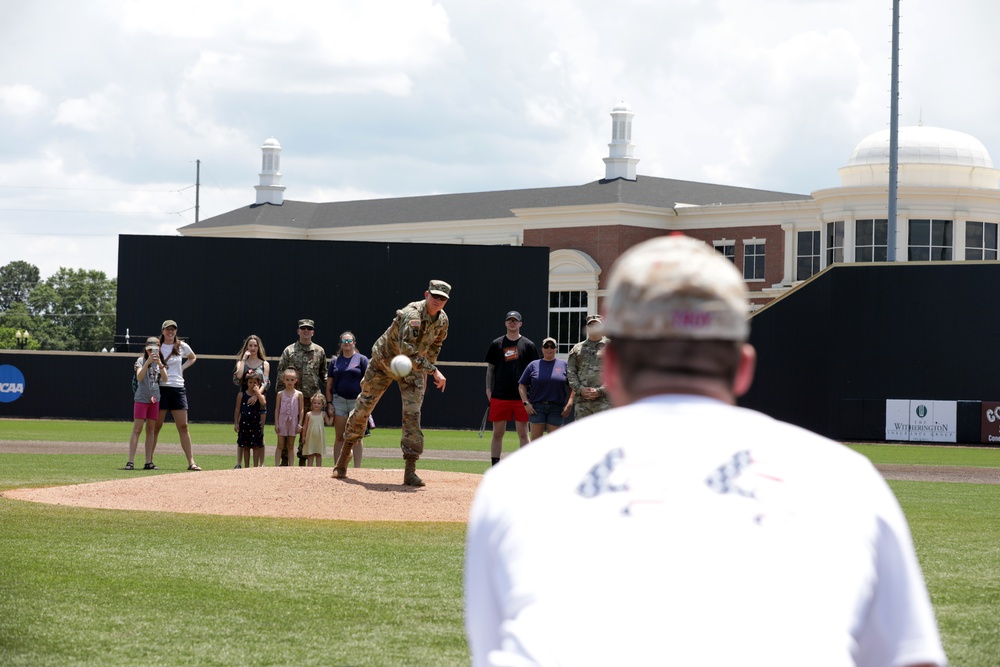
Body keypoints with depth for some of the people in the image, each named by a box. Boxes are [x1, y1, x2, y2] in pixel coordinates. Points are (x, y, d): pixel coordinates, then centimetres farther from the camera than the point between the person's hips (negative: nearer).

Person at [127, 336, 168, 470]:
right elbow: (139, 378, -18)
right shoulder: (141, 361, -3)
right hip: (141, 398, -5)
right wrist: (148, 362, -27)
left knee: (151, 429, 6)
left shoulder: (161, 362, 10)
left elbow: (165, 379, -4)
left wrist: (160, 364, -18)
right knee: (137, 429, -10)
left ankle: (148, 463, 7)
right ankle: (130, 462, -13)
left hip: (155, 399, 5)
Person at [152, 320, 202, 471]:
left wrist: (183, 367, 10)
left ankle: (191, 462, -4)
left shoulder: (182, 347, 8)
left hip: (178, 388, 2)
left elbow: (193, 358, 26)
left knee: (183, 426, -1)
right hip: (160, 388, -2)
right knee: (156, 425, -2)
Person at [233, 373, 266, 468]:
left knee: (256, 446, 1)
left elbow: (263, 403, -21)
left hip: (256, 423, -1)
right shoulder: (241, 395, 3)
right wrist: (236, 423, 1)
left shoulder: (260, 395, 1)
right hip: (244, 423, 1)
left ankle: (256, 466, 7)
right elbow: (237, 410, 5)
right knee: (245, 446, 7)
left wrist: (257, 392, -19)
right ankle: (246, 467, 14)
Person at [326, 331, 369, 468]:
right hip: (339, 401, 2)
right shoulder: (335, 361, 12)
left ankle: (357, 468, 0)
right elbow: (329, 384, 12)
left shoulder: (362, 359, 4)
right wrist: (329, 403, 2)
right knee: (339, 437, 4)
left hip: (357, 401, -2)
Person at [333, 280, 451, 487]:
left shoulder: (442, 320, -10)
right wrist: (433, 370, -48)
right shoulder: (412, 314, -32)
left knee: (412, 413, -12)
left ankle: (410, 471, -13)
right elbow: (407, 349, -44)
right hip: (384, 361, -4)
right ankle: (344, 456, 24)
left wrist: (427, 367, 6)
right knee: (362, 408, 4)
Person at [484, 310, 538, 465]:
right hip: (500, 396, 1)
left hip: (521, 397, -1)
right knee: (497, 433, 4)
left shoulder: (528, 345, 5)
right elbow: (490, 368, 11)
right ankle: (495, 467, 10)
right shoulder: (496, 344, 8)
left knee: (523, 433, 0)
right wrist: (488, 389, 2)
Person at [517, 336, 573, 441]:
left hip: (557, 408, 0)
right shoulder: (534, 365, 8)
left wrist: (569, 404, -4)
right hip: (536, 407, 0)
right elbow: (522, 385, 9)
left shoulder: (564, 365, 8)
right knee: (536, 439, -1)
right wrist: (526, 403, -3)